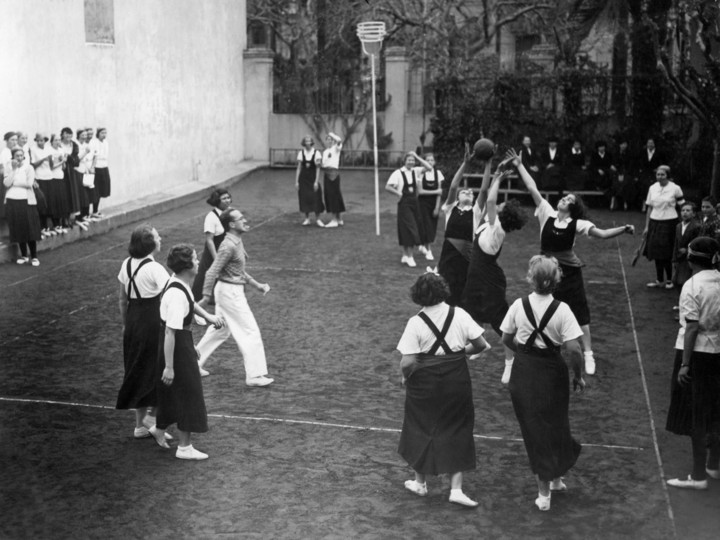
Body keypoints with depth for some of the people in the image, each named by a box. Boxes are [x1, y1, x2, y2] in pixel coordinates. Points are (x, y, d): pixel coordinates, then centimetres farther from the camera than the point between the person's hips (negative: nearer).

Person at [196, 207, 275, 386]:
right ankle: (255, 375, 1)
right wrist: (206, 297, -25)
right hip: (230, 292, -10)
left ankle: (194, 363, 30)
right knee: (250, 332, -5)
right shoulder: (228, 246, -21)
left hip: (234, 292, 10)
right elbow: (212, 272, -23)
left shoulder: (237, 242, 9)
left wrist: (256, 284, 17)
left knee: (220, 330, 20)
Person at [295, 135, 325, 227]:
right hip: (303, 178, 2)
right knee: (304, 198, 1)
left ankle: (317, 219, 3)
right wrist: (296, 181, -2)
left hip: (313, 178, -2)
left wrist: (316, 182, -13)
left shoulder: (316, 153, -6)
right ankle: (307, 219, 12)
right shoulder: (301, 153, 1)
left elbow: (318, 169, -7)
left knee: (316, 198, -6)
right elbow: (298, 168, 3)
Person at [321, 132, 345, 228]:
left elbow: (339, 140, -25)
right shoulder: (325, 152, 19)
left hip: (334, 173, -8)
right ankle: (339, 220, 14)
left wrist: (332, 134, -7)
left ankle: (335, 220, -4)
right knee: (328, 197, 8)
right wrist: (323, 184, 17)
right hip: (326, 174, 8)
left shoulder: (336, 148, -1)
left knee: (334, 196, -7)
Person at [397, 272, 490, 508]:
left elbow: (408, 362, -18)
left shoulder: (416, 322, -14)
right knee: (456, 431, 13)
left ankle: (420, 482, 31)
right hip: (456, 381, 2)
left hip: (425, 382, -2)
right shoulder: (459, 315, -6)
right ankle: (456, 488, 9)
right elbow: (481, 345, -4)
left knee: (421, 429, 17)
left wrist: (406, 377, 2)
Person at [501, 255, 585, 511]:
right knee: (554, 425, 21)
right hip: (552, 372, -1)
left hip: (523, 372, 1)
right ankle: (555, 478, 39)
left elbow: (506, 339, 0)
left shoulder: (519, 306, -10)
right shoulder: (561, 309, -15)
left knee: (533, 428, 13)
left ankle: (544, 490, 20)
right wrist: (577, 375, -3)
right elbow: (573, 349, -18)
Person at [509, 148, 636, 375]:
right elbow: (532, 189, -8)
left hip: (569, 272, -2)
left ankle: (588, 355, 11)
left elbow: (602, 234, -15)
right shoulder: (547, 214, -7)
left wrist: (624, 229, -29)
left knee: (580, 313, 1)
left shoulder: (577, 224, -12)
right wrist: (519, 165, -10)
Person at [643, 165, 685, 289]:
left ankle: (669, 280, 12)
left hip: (669, 223, -4)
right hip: (655, 222, 4)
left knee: (667, 254, -3)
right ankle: (659, 280, 18)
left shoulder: (675, 188, -6)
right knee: (656, 253, 7)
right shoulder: (652, 188, 6)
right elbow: (649, 208, 10)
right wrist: (646, 226, 8)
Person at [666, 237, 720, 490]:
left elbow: (692, 327, -19)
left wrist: (685, 364, -16)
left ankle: (699, 476, 8)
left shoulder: (693, 286, -16)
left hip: (697, 352, -6)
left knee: (696, 414, 2)